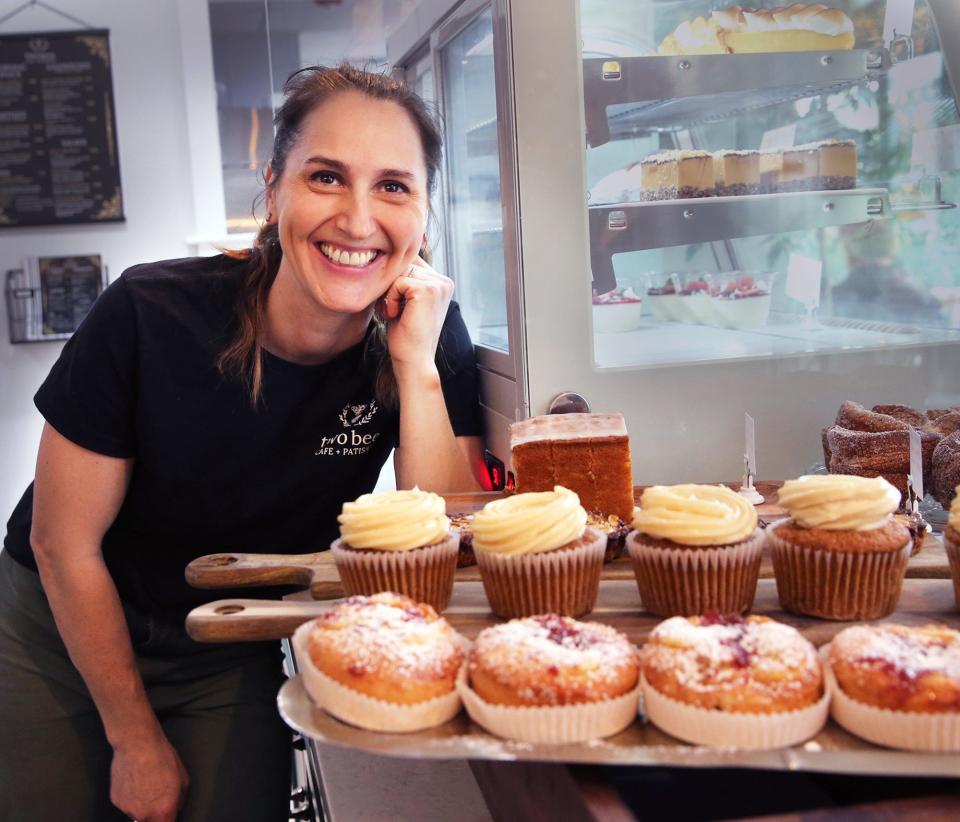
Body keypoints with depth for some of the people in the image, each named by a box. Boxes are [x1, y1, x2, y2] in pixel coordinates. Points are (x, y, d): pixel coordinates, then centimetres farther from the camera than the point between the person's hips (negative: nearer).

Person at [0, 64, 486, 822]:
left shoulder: (432, 338, -17)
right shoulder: (150, 319, -25)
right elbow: (63, 546, -14)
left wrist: (416, 364, -32)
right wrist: (135, 737, -6)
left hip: (230, 659, 2)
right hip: (62, 632, -1)